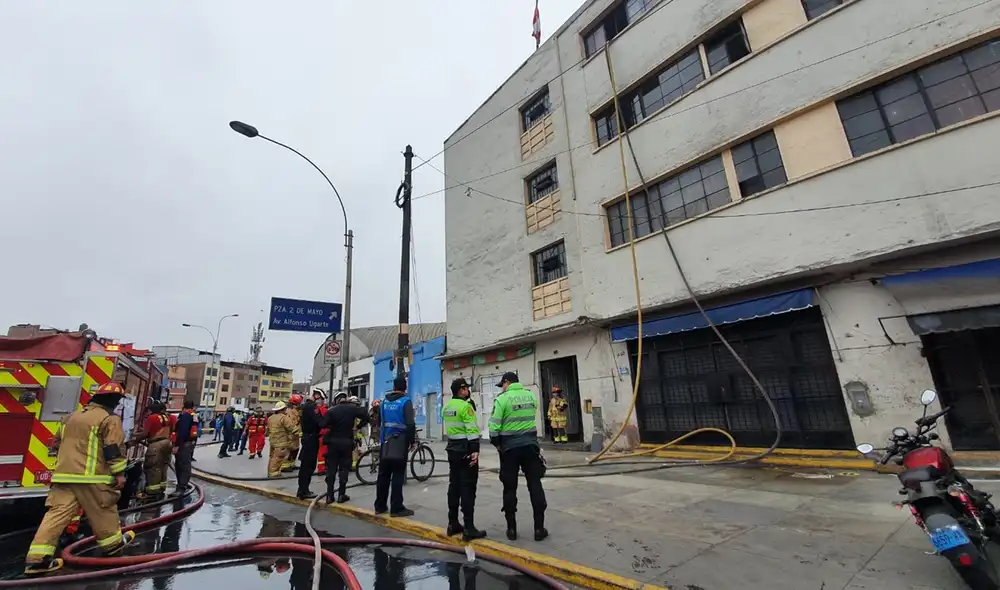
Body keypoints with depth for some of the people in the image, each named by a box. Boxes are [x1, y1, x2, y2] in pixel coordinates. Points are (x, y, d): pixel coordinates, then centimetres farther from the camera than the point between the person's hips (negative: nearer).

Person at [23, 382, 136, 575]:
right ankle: (113, 542, 23)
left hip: (64, 474, 7)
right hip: (91, 476, -7)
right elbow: (114, 448, -16)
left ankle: (37, 557, 1)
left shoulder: (74, 416, 16)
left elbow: (60, 442, 28)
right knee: (103, 511, 9)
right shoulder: (109, 419, -11)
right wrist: (119, 472, -9)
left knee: (58, 513, 5)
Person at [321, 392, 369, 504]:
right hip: (347, 442, 0)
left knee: (331, 468, 9)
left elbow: (323, 425, -14)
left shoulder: (331, 410, -3)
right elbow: (366, 416, -11)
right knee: (344, 468, 6)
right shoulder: (353, 408, -3)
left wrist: (332, 426, 7)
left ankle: (329, 495, 10)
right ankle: (341, 495, 6)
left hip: (333, 442, 1)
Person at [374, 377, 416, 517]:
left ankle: (380, 506, 19)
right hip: (399, 442, -6)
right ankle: (396, 508, 1)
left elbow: (378, 420, 14)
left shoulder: (384, 401, 9)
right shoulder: (405, 401, -10)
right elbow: (410, 423, -17)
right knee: (398, 475, -1)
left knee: (383, 475, 12)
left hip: (385, 443, 6)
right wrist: (412, 440, -7)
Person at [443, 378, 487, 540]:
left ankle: (453, 524, 21)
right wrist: (475, 450, -25)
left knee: (454, 486, 14)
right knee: (468, 488, -4)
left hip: (452, 449, 9)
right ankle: (469, 529, -1)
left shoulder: (447, 407, 12)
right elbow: (472, 429, -22)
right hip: (465, 450, -9)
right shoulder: (465, 406, -15)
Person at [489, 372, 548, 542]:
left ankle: (511, 528, 16)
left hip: (510, 447, -3)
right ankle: (539, 528, 11)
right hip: (530, 445, 3)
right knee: (535, 485, 8)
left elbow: (494, 425, -12)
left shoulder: (502, 399, -10)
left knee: (510, 488, 9)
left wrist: (496, 443, 3)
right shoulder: (531, 395, 4)